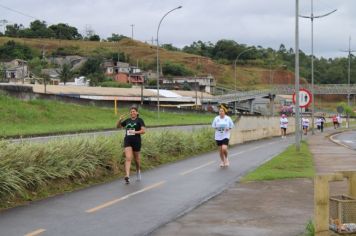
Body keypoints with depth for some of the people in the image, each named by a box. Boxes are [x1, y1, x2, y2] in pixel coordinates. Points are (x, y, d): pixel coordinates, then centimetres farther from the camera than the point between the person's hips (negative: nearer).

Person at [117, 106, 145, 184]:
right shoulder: (127, 120, 10)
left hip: (136, 141, -2)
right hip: (127, 141, 2)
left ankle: (138, 171, 43)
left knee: (136, 158, 14)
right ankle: (127, 176, -21)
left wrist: (135, 132, -23)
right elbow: (118, 126, 18)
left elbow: (143, 130, -9)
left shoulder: (139, 120, -1)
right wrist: (120, 119, 0)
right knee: (128, 158, -12)